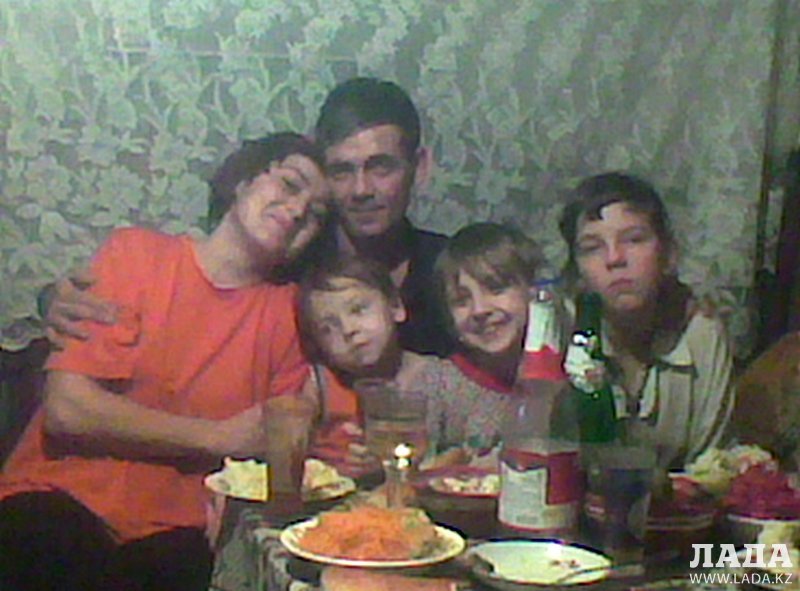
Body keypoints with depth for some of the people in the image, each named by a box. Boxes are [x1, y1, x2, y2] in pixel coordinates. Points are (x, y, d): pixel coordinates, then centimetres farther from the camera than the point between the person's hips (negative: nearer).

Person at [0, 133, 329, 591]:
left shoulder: (287, 312, 10)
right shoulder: (137, 254, 2)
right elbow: (67, 408, -8)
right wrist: (219, 436, -7)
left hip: (172, 534, 3)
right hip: (63, 501, -3)